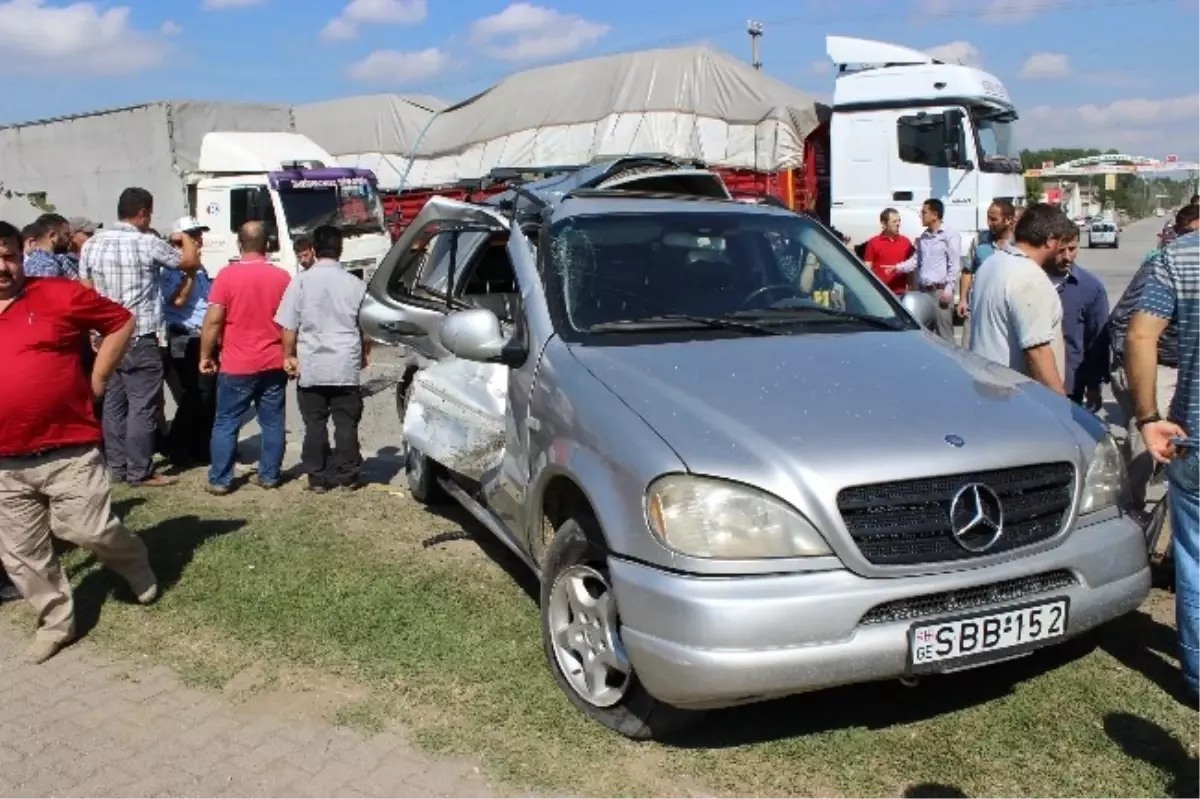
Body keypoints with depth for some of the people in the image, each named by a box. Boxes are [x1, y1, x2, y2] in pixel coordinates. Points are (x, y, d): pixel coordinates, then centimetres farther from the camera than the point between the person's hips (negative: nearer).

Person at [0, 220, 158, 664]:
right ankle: (55, 622, 27)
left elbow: (121, 322, 2)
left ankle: (137, 565, 28)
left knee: (89, 531, -4)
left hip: (69, 450, -4)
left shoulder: (59, 295, -6)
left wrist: (98, 378, -1)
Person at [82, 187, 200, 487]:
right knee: (142, 406, -2)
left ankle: (117, 466, 19)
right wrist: (186, 238, 22)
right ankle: (139, 472, 2)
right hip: (139, 339, -7)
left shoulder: (92, 244, 8)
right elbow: (191, 262, 2)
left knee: (113, 403, 12)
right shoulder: (148, 243, -11)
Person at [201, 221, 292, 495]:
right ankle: (269, 475, 16)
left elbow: (213, 321, -10)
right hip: (273, 363, 3)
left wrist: (205, 356, 0)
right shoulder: (282, 277, 1)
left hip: (237, 365, -3)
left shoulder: (227, 275, -9)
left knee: (226, 423, 5)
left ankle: (219, 480, 7)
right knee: (272, 422, 10)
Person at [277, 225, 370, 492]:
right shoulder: (355, 283, -1)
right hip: (347, 365, 0)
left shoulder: (300, 281, -4)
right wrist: (364, 353, 22)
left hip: (311, 366, 0)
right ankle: (347, 475, 12)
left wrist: (289, 356, 8)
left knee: (315, 424, 8)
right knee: (346, 423, 7)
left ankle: (317, 477, 12)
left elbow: (288, 326, -4)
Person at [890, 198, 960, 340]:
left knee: (944, 334, -5)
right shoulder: (922, 237, 15)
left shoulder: (950, 235, -4)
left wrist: (948, 289, -14)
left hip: (940, 290, -7)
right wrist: (898, 267, -1)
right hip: (923, 290, 7)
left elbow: (955, 264, -8)